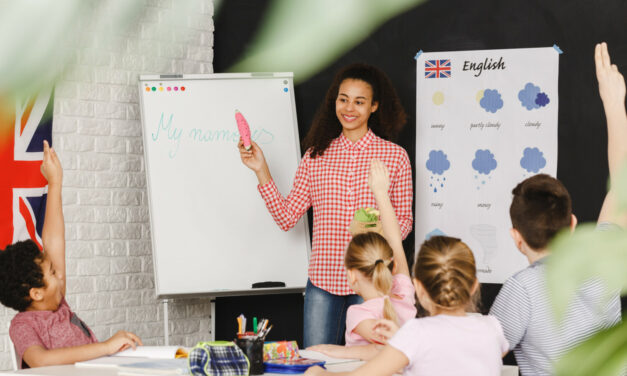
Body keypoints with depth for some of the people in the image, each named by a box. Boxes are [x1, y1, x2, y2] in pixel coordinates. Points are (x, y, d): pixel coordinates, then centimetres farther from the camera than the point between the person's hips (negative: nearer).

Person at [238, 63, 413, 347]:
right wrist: (261, 171, -2)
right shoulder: (316, 155, 8)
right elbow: (287, 217, 5)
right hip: (322, 281, 2)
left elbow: (404, 219, 7)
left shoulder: (394, 156, 3)